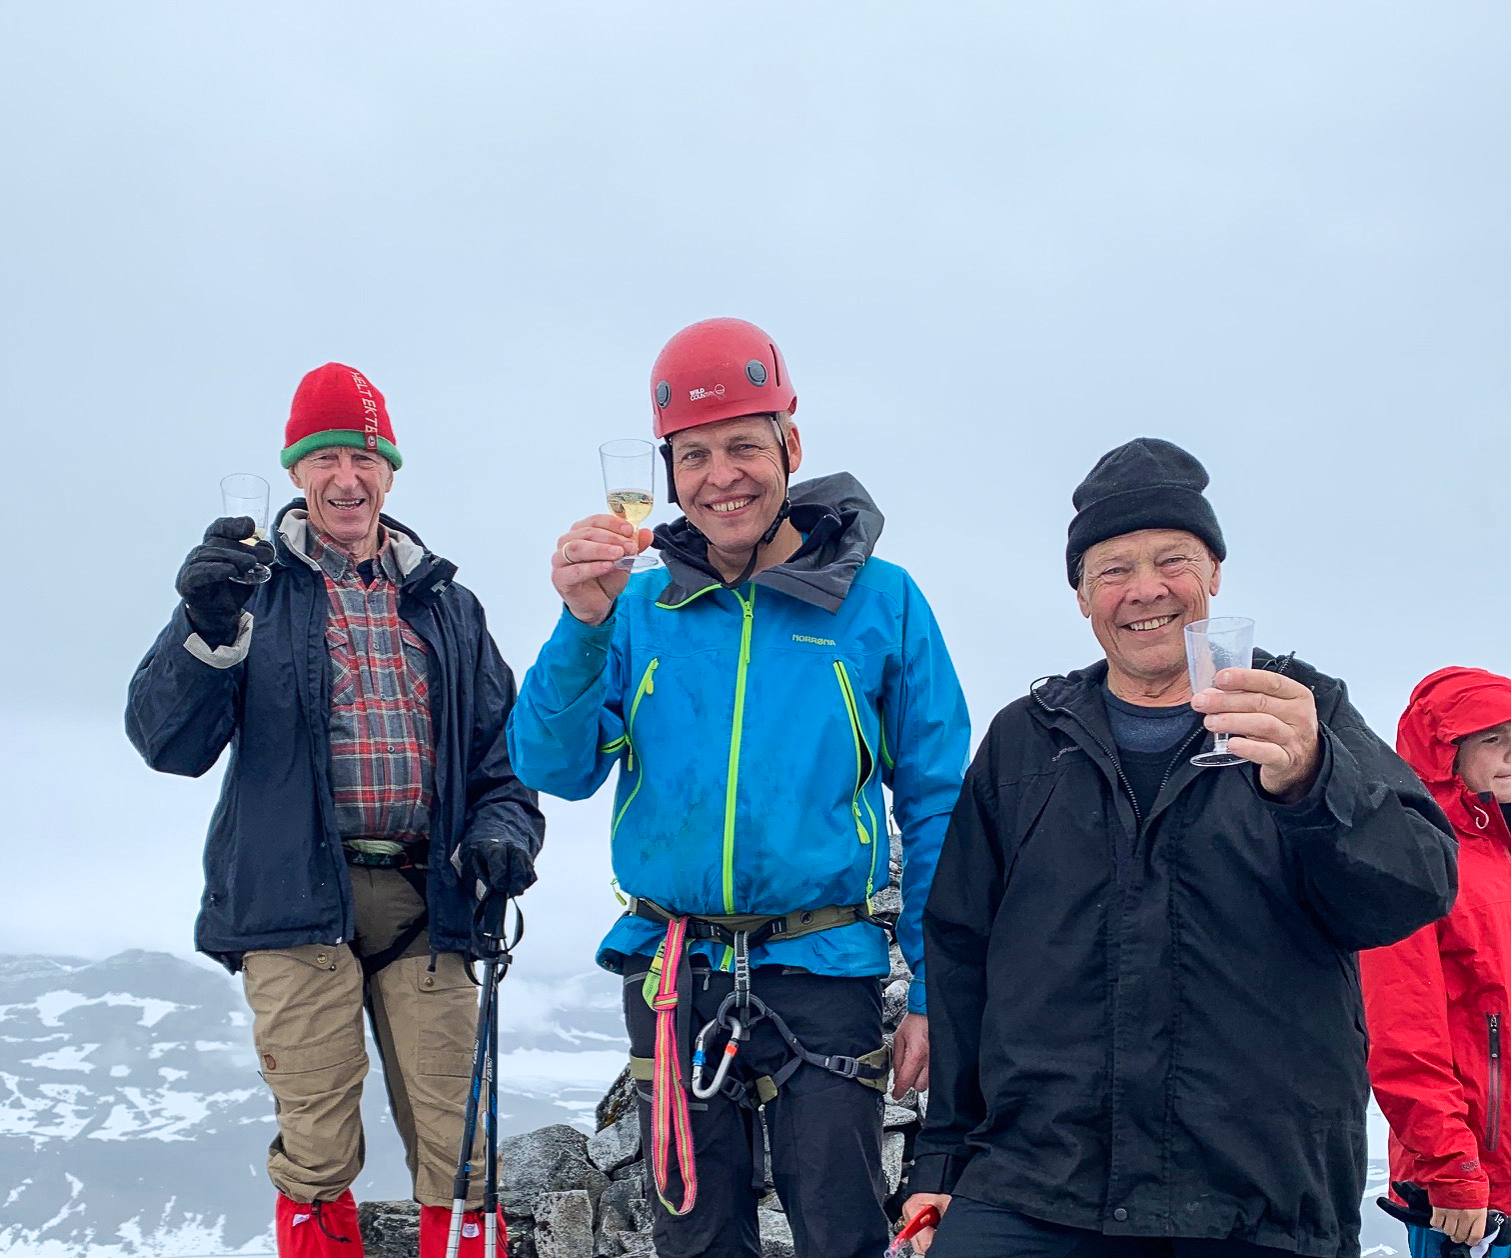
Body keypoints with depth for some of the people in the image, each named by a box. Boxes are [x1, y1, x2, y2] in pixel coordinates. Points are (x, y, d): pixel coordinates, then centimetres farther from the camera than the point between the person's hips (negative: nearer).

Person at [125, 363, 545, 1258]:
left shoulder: (446, 604, 17)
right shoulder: (255, 585, 7)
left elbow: (501, 742, 19)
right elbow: (169, 742, -2)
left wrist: (504, 827, -2)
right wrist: (211, 632, -19)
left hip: (428, 902, 2)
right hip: (298, 896, -2)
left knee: (455, 1143, -1)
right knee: (317, 1150, -1)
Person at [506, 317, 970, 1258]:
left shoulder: (880, 602, -3)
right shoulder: (641, 608, 4)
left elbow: (936, 808, -1)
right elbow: (556, 770, -4)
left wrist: (933, 991, -4)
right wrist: (583, 625, -19)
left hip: (822, 976, -3)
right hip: (673, 976, 3)